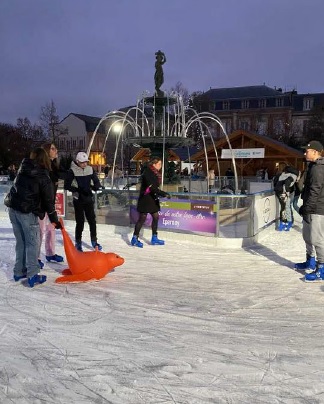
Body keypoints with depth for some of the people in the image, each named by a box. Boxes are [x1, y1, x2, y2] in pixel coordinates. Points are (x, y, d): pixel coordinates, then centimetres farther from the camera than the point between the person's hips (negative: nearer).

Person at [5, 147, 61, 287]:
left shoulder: (23, 168, 9)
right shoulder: (43, 177, -9)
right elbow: (48, 201, -6)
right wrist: (55, 220, 1)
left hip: (13, 208, 6)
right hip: (27, 211, -6)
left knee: (20, 241, 17)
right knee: (32, 243, 2)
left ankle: (19, 271, 26)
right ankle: (32, 276, 3)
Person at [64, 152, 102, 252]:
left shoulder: (90, 169, 2)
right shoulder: (72, 171, -11)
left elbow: (96, 181, 9)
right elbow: (67, 186, -11)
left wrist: (97, 187, -14)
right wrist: (78, 190, -23)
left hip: (89, 199, 4)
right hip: (78, 200, -4)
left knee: (92, 220, 7)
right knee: (80, 222, 1)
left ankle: (94, 241, 22)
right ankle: (78, 243, 18)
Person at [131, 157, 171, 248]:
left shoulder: (155, 173, 10)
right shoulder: (147, 173, -18)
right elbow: (152, 187, -26)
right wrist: (164, 194, -28)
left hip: (153, 198, 9)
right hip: (145, 198, -9)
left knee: (155, 217, 9)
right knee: (142, 218, -3)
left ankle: (154, 238, 19)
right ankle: (134, 239, 8)